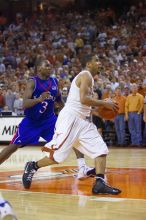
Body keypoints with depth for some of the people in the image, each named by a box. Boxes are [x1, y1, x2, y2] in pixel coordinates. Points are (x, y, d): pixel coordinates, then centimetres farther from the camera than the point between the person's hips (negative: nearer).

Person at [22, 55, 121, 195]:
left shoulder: (87, 78, 21)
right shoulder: (86, 75, -8)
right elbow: (83, 99, -22)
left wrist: (101, 107, 15)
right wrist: (105, 103, -13)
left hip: (82, 120, 10)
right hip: (70, 118, -10)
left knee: (101, 150, -1)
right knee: (58, 155, -8)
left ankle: (99, 184, -7)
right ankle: (32, 167, 14)